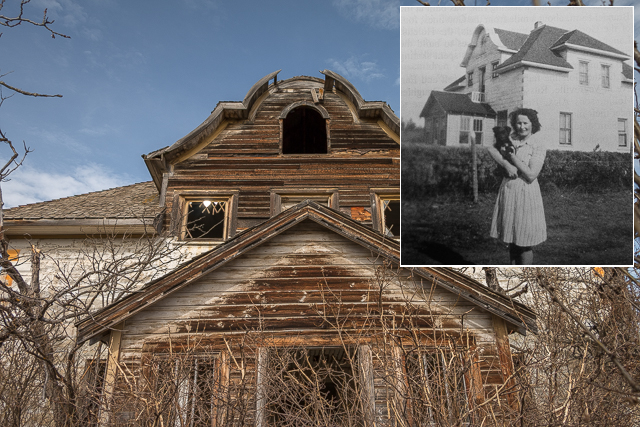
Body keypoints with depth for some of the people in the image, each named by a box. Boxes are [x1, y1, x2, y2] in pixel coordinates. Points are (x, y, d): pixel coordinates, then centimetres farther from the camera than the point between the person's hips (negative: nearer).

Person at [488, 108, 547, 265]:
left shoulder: (538, 147, -8)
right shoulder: (510, 139, 6)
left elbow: (531, 175, -15)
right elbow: (492, 149, -6)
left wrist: (512, 155, -14)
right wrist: (506, 164, -21)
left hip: (527, 194, -5)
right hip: (508, 191, 5)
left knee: (524, 243, -1)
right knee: (512, 240, 14)